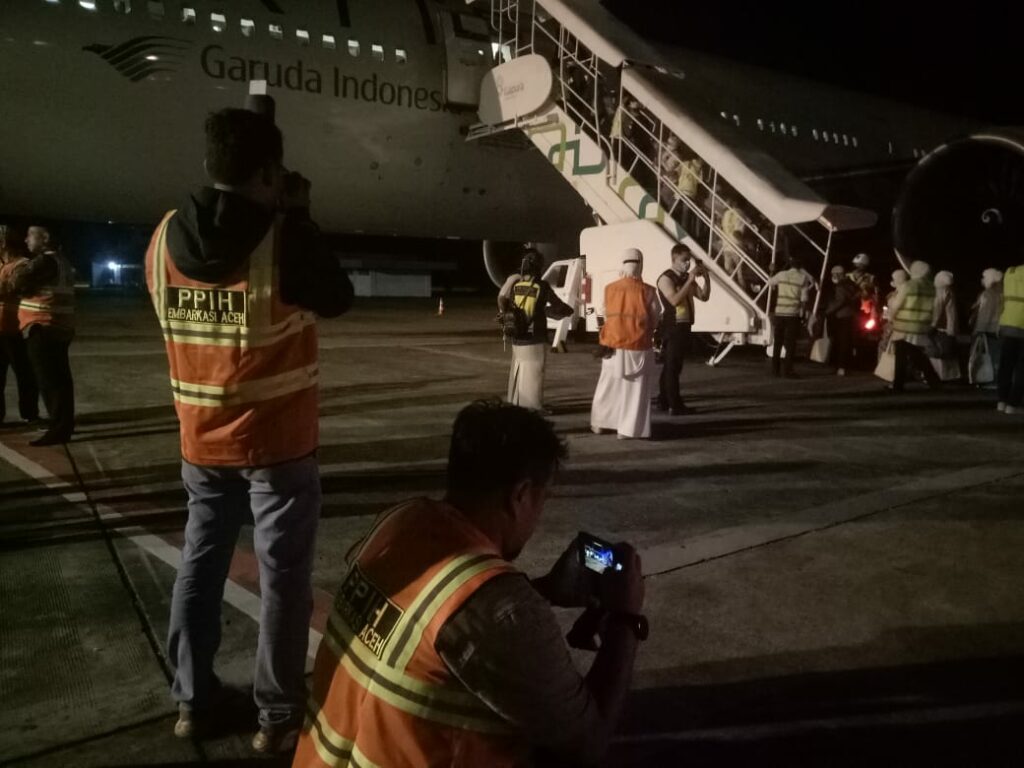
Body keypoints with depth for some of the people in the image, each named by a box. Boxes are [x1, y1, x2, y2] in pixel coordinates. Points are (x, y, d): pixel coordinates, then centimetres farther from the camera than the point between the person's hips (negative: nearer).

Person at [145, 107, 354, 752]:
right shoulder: (286, 237, -16)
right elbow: (338, 298, -3)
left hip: (202, 443, 5)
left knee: (200, 565, 18)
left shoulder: (166, 238, 0)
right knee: (283, 577, 7)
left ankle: (192, 698, 30)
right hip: (279, 443, -5)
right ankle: (279, 713, 18)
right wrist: (299, 219, 3)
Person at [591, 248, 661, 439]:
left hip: (614, 346, 3)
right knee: (635, 389, 7)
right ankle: (627, 429, 7)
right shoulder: (648, 291, -9)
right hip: (639, 347, -2)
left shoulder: (610, 289, -4)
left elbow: (606, 316, 4)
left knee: (609, 385, 18)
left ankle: (599, 423, 26)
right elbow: (655, 320, -2)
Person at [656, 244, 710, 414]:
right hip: (671, 328, -9)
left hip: (684, 326, 9)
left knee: (672, 365, 14)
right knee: (673, 366, -7)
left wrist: (706, 277, -1)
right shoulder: (666, 278, -12)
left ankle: (664, 401, 22)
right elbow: (675, 300, -25)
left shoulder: (686, 278, 13)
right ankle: (675, 405, -6)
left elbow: (704, 296, 13)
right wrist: (690, 280, -23)